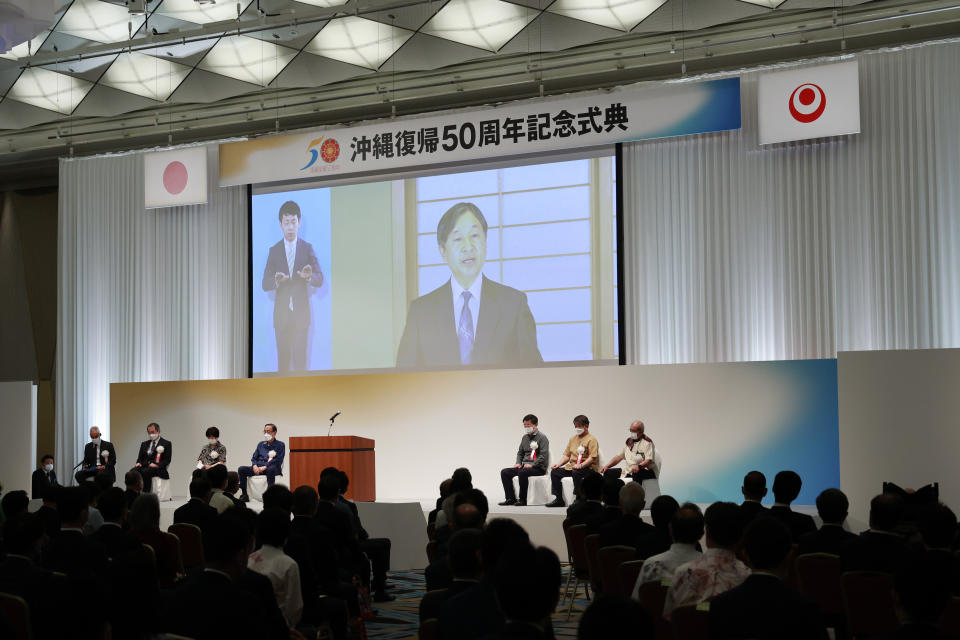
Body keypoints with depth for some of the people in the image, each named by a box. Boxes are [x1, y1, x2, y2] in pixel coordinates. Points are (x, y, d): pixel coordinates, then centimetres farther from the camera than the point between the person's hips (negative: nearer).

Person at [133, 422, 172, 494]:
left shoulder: (166, 444, 8)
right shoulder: (144, 444, 24)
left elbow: (167, 460, -1)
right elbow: (140, 458, 20)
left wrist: (157, 465, -17)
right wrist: (138, 463, -4)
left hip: (158, 468, -4)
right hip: (144, 466, 4)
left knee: (145, 472, -36)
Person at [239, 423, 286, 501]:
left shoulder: (280, 445, 7)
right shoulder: (261, 444, 24)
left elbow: (278, 460, -6)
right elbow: (254, 458, 19)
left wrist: (265, 467, -18)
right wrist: (255, 466, -6)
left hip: (272, 468, -5)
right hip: (258, 468, 5)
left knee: (270, 470, -42)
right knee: (241, 469, -18)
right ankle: (244, 495, -17)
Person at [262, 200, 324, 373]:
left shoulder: (307, 248, 5)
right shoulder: (274, 251, 7)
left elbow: (320, 279, -1)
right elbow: (265, 284, 2)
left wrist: (309, 276, -24)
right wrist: (277, 280, -21)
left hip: (301, 312, -1)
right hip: (281, 313, 1)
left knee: (300, 357, -6)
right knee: (283, 358, 4)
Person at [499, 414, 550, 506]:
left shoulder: (542, 438, -5)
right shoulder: (525, 438, 19)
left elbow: (544, 455, -14)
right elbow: (520, 452, 27)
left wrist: (532, 465, -21)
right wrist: (518, 463, 7)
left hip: (538, 468, -8)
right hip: (524, 466, 8)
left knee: (522, 472, -37)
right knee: (504, 472, -8)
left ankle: (523, 499, -26)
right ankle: (510, 498, -8)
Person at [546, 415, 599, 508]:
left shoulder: (591, 439, -5)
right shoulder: (573, 439, 19)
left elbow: (592, 457, -15)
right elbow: (567, 455, 20)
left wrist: (581, 465, -29)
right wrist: (558, 464, 2)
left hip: (587, 467, -8)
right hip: (572, 466, 8)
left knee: (576, 472, -38)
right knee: (554, 472, -7)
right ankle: (559, 499, -4)